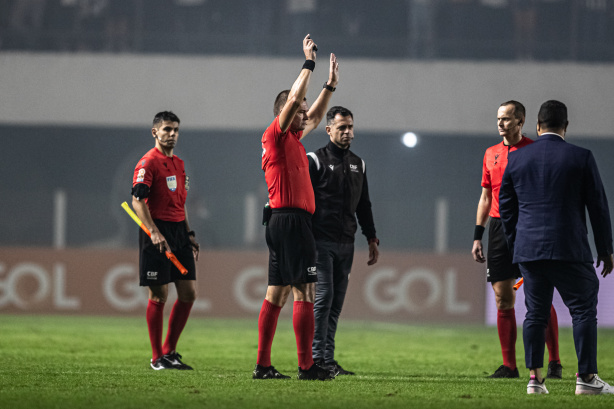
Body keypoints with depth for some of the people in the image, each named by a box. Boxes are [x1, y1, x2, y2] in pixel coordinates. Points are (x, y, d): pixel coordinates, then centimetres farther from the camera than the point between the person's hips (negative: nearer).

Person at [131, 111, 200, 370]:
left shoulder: (178, 164, 17)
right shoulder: (148, 162, -8)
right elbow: (138, 200, -16)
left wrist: (189, 234, 20)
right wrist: (154, 232, -25)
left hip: (179, 230, 8)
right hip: (157, 232, -8)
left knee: (188, 293, 4)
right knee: (159, 295, -4)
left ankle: (169, 351, 14)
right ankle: (157, 357, 3)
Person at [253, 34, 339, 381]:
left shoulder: (293, 138, 18)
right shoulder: (277, 135, -6)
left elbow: (315, 116, 34)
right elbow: (295, 98, -15)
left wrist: (331, 85, 33)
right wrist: (310, 63, -8)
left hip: (284, 223, 10)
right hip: (291, 220, -10)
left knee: (278, 293, 7)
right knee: (305, 292, -10)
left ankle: (263, 365, 7)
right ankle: (307, 366, -12)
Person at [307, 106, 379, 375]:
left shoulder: (357, 164, 18)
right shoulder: (315, 160, -2)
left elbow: (363, 205, 24)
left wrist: (372, 239, 19)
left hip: (346, 245, 6)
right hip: (321, 242, -6)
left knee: (336, 303, 4)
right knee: (323, 297, -12)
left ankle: (328, 359, 6)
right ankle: (316, 357, -10)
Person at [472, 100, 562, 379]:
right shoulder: (491, 154, 14)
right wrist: (477, 236, 13)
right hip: (499, 228, 5)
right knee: (503, 299, 2)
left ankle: (554, 362, 1)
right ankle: (509, 365, 7)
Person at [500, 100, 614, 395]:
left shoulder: (516, 160, 8)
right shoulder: (581, 158, -2)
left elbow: (506, 208, 14)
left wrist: (516, 246, 24)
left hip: (528, 249, 4)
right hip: (570, 249, -4)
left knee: (535, 314, 8)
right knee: (583, 310, 2)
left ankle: (535, 378, 4)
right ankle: (586, 377, -3)